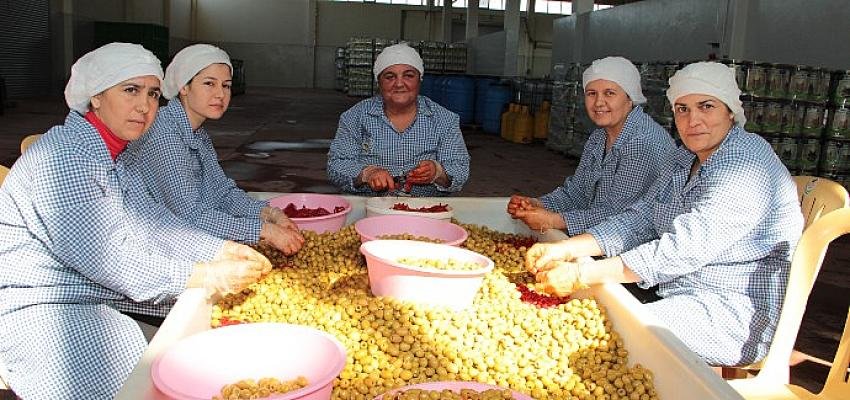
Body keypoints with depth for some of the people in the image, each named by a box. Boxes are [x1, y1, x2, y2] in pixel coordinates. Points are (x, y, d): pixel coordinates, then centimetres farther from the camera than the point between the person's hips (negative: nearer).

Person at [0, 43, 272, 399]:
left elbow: (149, 222, 6)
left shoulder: (112, 154, 11)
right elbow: (99, 255, -27)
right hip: (36, 308, -9)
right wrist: (200, 276, -26)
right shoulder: (65, 155, -21)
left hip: (91, 291, 10)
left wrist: (221, 251, -6)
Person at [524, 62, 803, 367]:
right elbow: (640, 219, 5)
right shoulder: (686, 159, 9)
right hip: (679, 292, 9)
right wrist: (565, 249, -10)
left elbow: (684, 249, -28)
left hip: (739, 311, -8)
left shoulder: (747, 163, -20)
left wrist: (584, 274, -29)